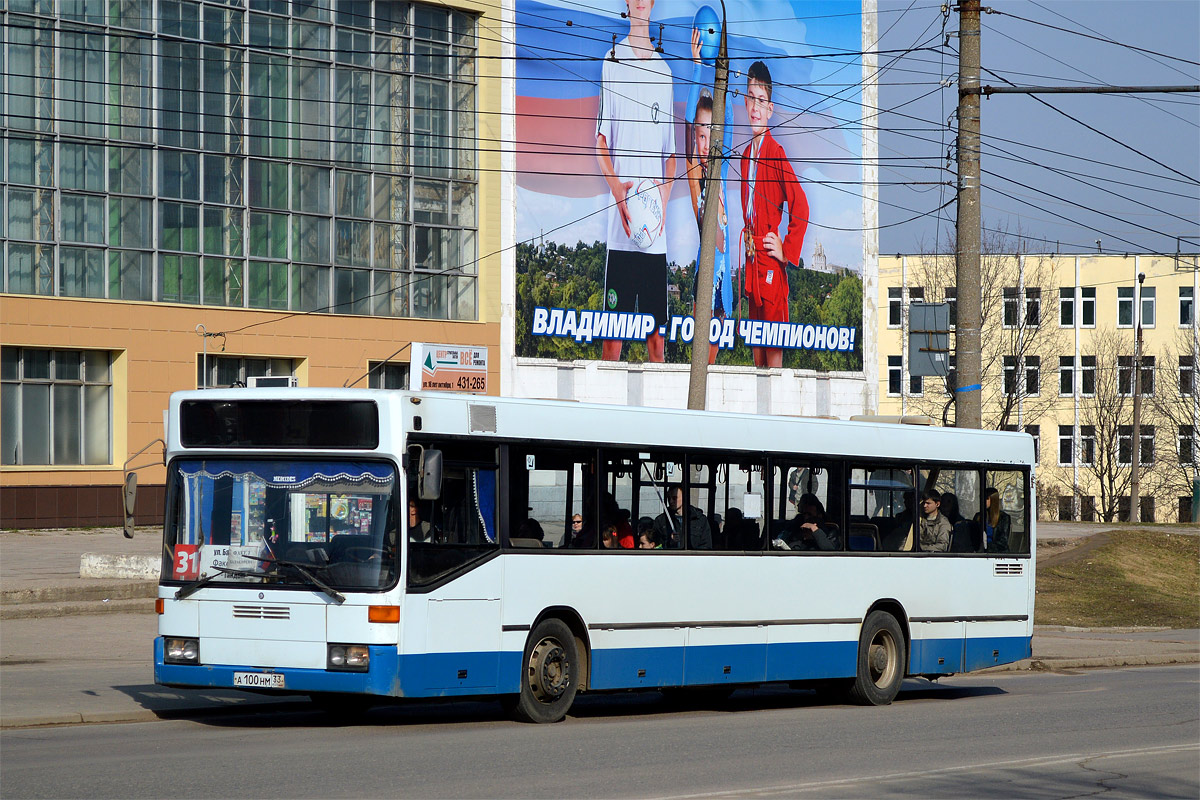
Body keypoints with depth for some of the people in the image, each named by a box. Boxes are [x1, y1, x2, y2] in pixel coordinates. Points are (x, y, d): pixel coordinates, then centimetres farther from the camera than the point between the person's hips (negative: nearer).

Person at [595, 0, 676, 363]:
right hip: (621, 229, -4)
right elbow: (601, 139, 1)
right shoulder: (613, 62, 4)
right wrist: (616, 186, -15)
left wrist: (664, 197, 1)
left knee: (657, 332, 3)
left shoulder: (664, 71, 16)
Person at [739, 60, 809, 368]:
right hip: (750, 262, 8)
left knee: (773, 345, -7)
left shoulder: (776, 153, -11)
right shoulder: (746, 154, 13)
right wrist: (743, 240, 14)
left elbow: (800, 207, -16)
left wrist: (787, 252, -13)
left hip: (770, 262, -8)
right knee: (755, 342, 11)